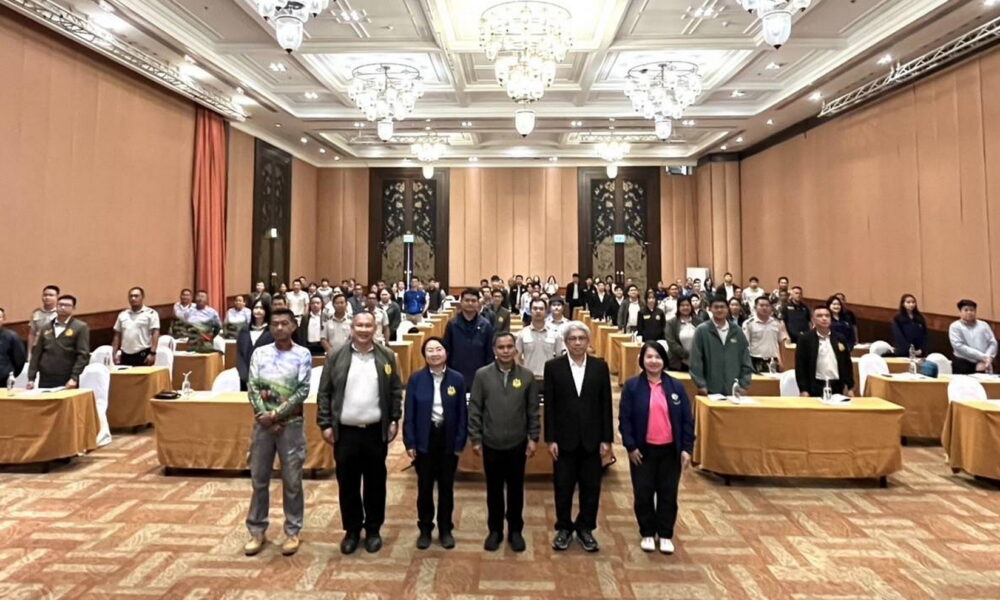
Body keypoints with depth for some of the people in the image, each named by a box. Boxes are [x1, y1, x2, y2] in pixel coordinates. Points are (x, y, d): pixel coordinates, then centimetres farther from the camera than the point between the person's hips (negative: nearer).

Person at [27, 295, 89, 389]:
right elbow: (36, 354, 13)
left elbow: (83, 355, -7)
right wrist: (31, 378, 6)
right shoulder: (46, 328, 14)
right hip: (45, 380, 4)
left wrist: (74, 378, -16)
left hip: (67, 382, -4)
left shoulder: (80, 327, 0)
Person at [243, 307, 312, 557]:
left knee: (292, 480, 6)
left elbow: (303, 391, -10)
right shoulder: (259, 353, 3)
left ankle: (292, 532, 21)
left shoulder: (303, 355, -4)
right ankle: (257, 531, 27)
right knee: (259, 479, 12)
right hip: (263, 423, 3)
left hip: (291, 424, -2)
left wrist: (275, 415, -14)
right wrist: (265, 416, -12)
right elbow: (252, 387, -1)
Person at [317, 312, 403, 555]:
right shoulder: (336, 357, -1)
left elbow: (396, 391, 4)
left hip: (376, 431, 0)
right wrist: (325, 424, -4)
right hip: (345, 431, 0)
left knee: (375, 483, 10)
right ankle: (352, 530, 27)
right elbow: (324, 393, 1)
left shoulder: (387, 357, 1)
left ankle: (373, 530, 26)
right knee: (347, 484, 10)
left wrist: (394, 420, 0)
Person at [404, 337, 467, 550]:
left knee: (446, 486, 12)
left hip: (448, 440, 0)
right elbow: (409, 414, -4)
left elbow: (462, 414, -2)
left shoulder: (457, 379, -5)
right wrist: (409, 443, -7)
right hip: (424, 439, 0)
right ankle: (425, 529, 28)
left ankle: (445, 529, 29)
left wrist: (460, 443, -5)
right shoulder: (416, 379, -6)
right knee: (424, 487, 11)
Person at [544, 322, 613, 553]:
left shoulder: (600, 366, 0)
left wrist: (607, 439, -2)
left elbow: (606, 404, 1)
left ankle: (585, 528, 29)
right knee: (563, 487, 9)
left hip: (591, 438, 1)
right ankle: (564, 528, 27)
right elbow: (549, 406, -3)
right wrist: (550, 439, -7)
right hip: (564, 438, -1)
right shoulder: (553, 367, -4)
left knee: (591, 487, 10)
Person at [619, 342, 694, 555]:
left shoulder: (676, 386, -1)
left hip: (670, 450, 2)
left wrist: (687, 448, -3)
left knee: (668, 494, 10)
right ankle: (647, 534, 26)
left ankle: (666, 535, 26)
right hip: (643, 450, -1)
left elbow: (687, 420, 2)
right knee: (643, 494, 7)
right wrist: (630, 446, -10)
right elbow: (624, 419, -5)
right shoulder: (632, 386, -7)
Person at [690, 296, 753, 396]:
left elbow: (745, 360, 11)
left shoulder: (737, 332, 9)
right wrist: (700, 385, -10)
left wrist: (743, 385, 4)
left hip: (734, 390, 3)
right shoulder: (702, 330, -2)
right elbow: (696, 360, -5)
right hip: (709, 390, -3)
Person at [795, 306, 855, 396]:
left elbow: (847, 364, 13)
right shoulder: (805, 339, -3)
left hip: (837, 388, 4)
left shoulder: (840, 339, 9)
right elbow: (800, 366, -6)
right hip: (815, 388, -4)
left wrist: (850, 387, 9)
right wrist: (803, 390, -12)